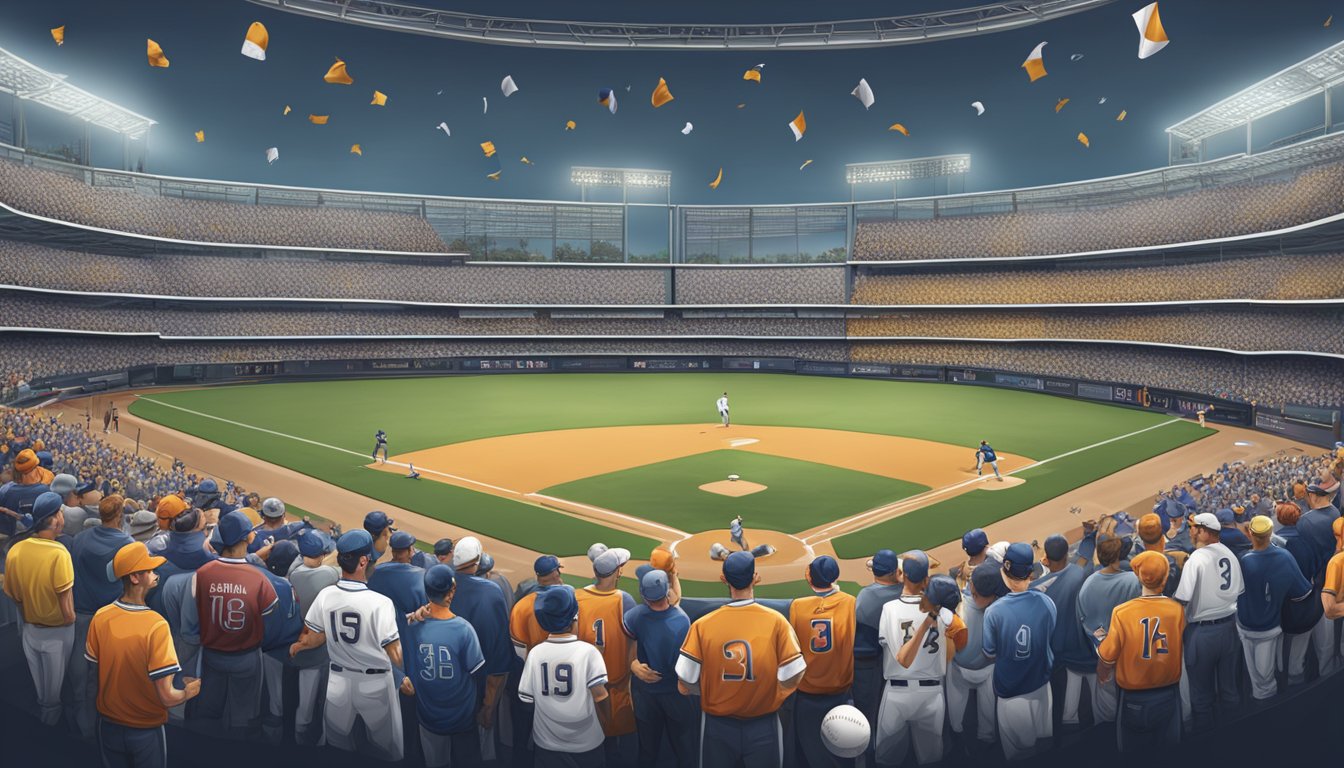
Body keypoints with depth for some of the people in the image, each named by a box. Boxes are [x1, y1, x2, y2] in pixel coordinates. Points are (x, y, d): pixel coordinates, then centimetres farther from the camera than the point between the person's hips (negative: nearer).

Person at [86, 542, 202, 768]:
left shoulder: (100, 617, -13)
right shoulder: (156, 625, -29)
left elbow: (95, 672, 2)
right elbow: (167, 697, -27)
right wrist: (190, 691, -7)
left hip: (108, 724, 4)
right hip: (146, 729, -4)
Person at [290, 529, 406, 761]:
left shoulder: (325, 596, -10)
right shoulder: (380, 602, -24)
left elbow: (314, 638, 4)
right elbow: (395, 654, -22)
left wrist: (296, 646, 22)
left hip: (338, 680, 4)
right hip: (376, 683, -4)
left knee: (337, 745, 23)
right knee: (388, 750, 14)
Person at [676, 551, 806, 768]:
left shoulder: (702, 625, -13)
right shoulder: (776, 621, -15)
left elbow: (684, 686, -11)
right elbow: (791, 678, -14)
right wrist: (770, 694, 6)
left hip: (717, 725, 1)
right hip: (764, 726, 0)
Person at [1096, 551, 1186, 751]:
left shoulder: (1122, 612, -20)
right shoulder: (1178, 610, -14)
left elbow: (1107, 657, -12)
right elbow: (1180, 650, -1)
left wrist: (1102, 678, 8)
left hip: (1134, 698, -2)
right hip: (1169, 695, 2)